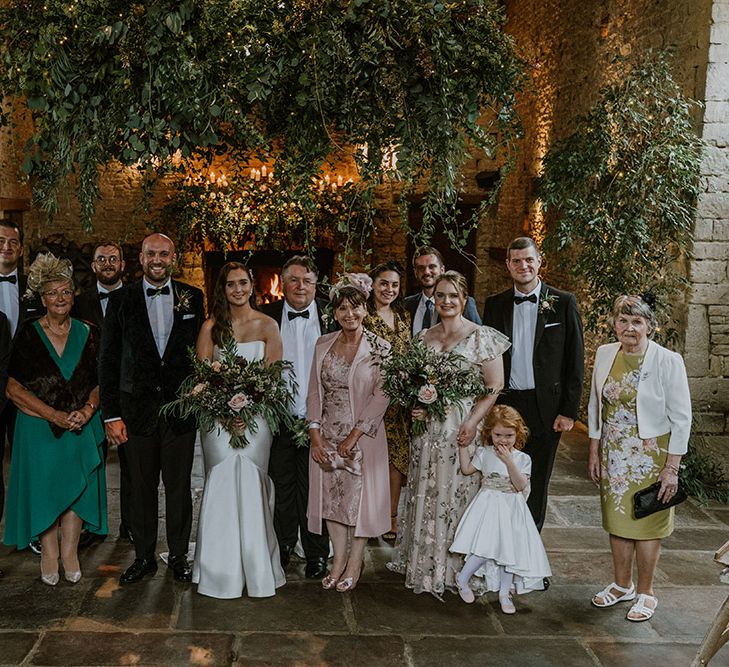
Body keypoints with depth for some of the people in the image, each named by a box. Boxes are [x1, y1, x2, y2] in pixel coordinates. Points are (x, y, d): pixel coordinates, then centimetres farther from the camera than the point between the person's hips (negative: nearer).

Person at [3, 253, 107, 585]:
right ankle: (49, 555, 21)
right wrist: (55, 416, -14)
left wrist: (87, 411, -12)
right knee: (43, 489, 4)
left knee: (78, 488, 4)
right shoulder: (28, 334, -3)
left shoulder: (87, 333, 5)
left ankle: (70, 554, 19)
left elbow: (100, 382, 7)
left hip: (82, 428, 2)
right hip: (39, 429, -2)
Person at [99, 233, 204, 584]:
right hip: (137, 407, 0)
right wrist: (111, 414, -4)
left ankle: (179, 556, 24)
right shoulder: (121, 299, 1)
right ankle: (144, 557, 26)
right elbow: (108, 360, 0)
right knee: (141, 487, 10)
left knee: (179, 486, 8)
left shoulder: (192, 298, 4)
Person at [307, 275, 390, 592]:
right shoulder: (323, 345, 4)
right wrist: (315, 433, -5)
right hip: (327, 434, 4)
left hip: (361, 434, -4)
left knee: (359, 493, 4)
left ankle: (354, 562, 18)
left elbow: (382, 396, -11)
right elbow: (314, 391, 5)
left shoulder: (379, 348, -7)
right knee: (331, 493, 9)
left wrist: (354, 435, -15)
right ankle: (338, 558, 23)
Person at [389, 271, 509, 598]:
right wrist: (413, 405, -3)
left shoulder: (481, 337, -3)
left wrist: (473, 422, -17)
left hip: (461, 429, -4)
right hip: (427, 428, 4)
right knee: (425, 496, 9)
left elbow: (494, 386, -6)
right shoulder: (423, 337, 11)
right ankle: (422, 565, 23)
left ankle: (453, 569, 15)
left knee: (456, 495, 0)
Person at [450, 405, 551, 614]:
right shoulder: (484, 453, 1)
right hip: (488, 506, -2)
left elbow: (521, 485, -13)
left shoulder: (522, 458, -3)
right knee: (485, 547, -14)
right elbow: (466, 469, 8)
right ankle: (462, 579, 6)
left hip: (511, 509, 2)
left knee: (510, 549, 2)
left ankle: (504, 593, 18)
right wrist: (463, 446, 2)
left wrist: (509, 462, -26)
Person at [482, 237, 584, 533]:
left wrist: (569, 411, -6)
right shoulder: (495, 304, 7)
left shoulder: (563, 302, 0)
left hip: (545, 407, -1)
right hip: (504, 405, 2)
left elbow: (575, 361, -1)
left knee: (536, 484, 10)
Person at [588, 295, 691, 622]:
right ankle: (622, 585, 31)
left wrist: (671, 468, -12)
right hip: (613, 453, 4)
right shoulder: (604, 354, -1)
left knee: (646, 523, 5)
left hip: (651, 454, -4)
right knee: (616, 518, 13)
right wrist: (594, 450, 8)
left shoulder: (668, 361, -15)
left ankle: (646, 593, 23)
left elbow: (681, 418, -11)